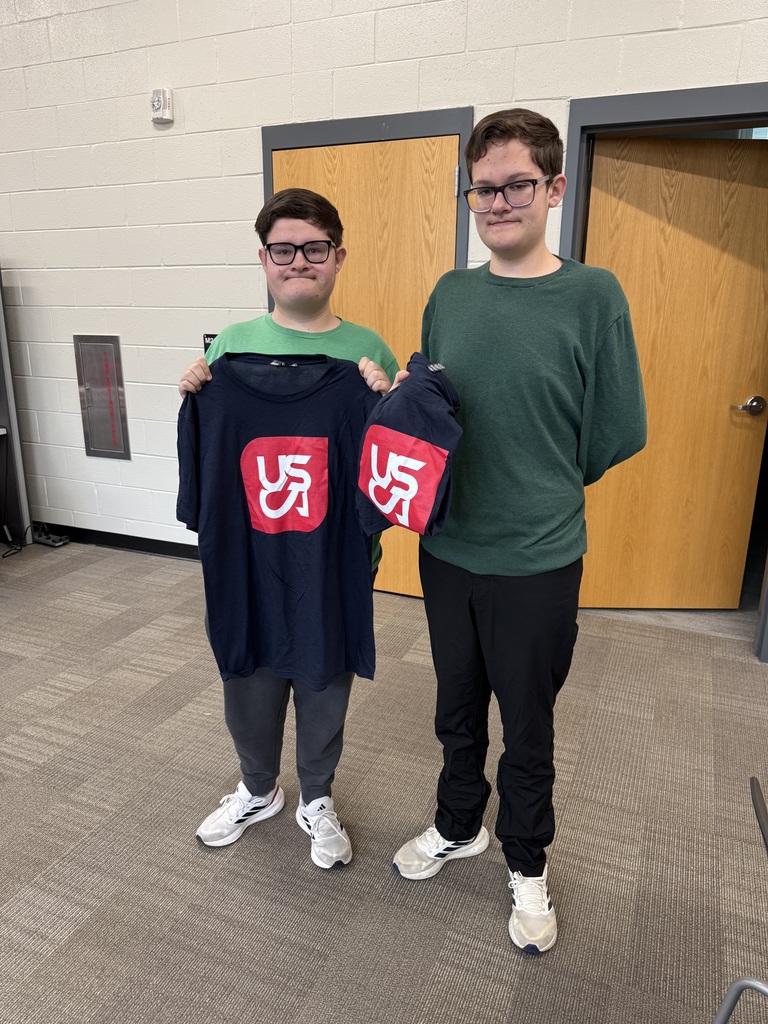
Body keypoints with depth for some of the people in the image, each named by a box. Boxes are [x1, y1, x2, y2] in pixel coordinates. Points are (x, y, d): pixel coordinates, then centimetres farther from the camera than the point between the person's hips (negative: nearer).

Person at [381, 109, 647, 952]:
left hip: (537, 562, -3)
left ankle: (527, 865, 41)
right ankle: (459, 825, 48)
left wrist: (538, 493, 2)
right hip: (446, 549, 4)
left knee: (527, 724, 15)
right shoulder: (449, 294, 3)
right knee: (457, 707, 21)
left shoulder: (592, 295, -10)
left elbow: (615, 435, -6)